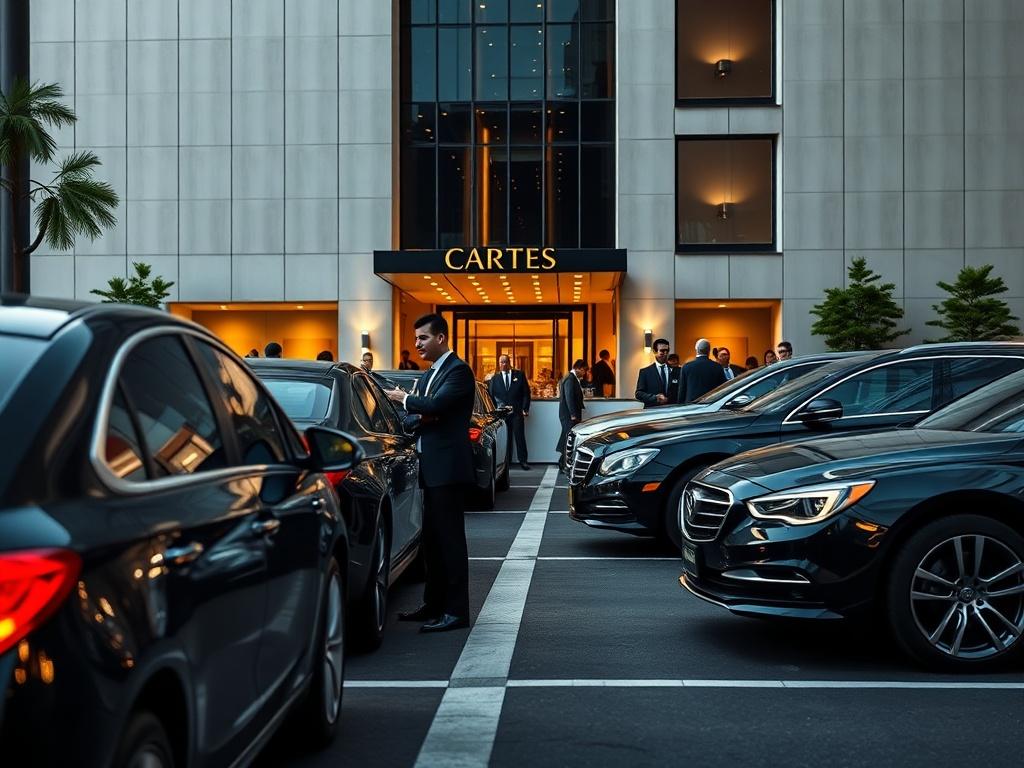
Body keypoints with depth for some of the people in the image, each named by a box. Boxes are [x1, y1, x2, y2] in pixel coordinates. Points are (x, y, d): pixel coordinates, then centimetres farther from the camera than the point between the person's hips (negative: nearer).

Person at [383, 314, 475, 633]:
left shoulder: (458, 370, -10)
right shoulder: (428, 375, 19)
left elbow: (435, 405, -24)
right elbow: (414, 418, 19)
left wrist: (404, 399, -8)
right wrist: (416, 418, -4)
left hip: (448, 466, -9)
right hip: (431, 466, 9)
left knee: (450, 538, -6)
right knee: (432, 539, 14)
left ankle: (456, 611, -2)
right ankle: (434, 604, 23)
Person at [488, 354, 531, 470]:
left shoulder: (519, 375, 7)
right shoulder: (495, 378, 10)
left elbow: (526, 392, 5)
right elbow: (491, 395, 10)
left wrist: (525, 408, -2)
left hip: (517, 412, -1)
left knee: (520, 437, -3)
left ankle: (523, 460, 2)